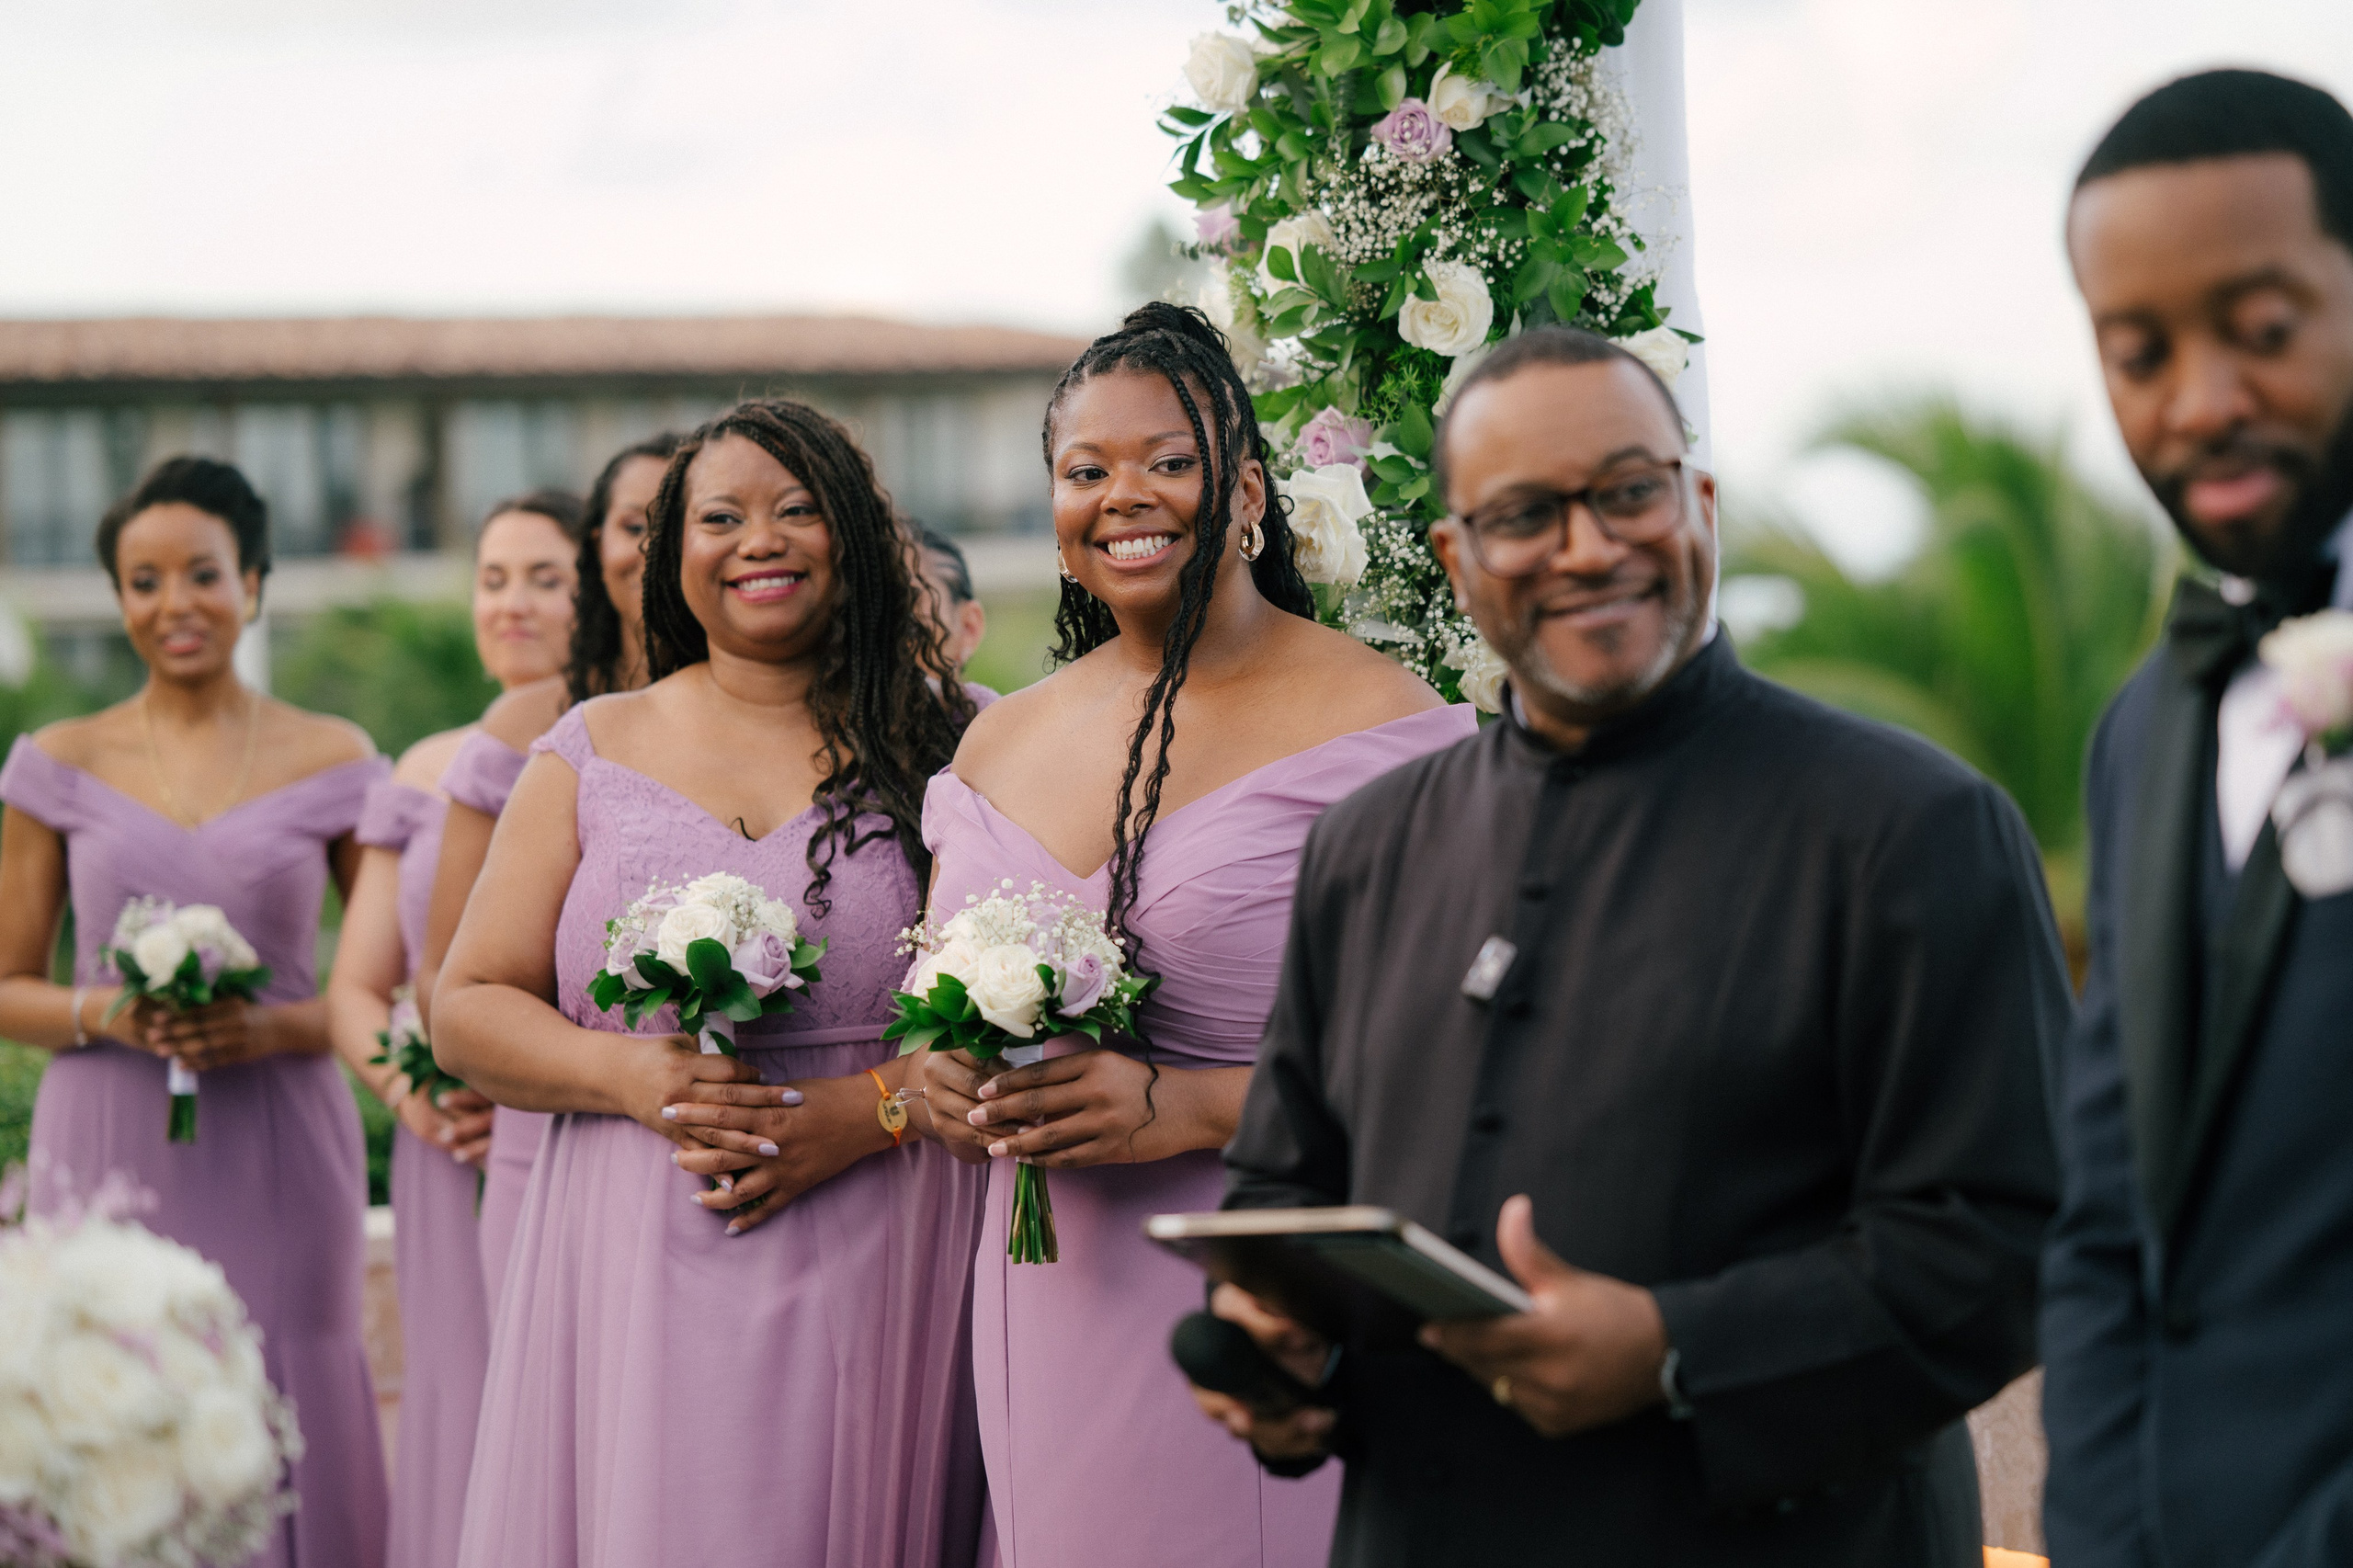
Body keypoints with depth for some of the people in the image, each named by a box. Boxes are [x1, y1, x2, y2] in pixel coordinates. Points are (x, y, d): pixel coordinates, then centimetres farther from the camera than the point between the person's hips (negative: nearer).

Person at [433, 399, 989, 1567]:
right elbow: (466, 1011, 9)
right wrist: (630, 1076, -9)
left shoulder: (935, 749, 5)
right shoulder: (594, 752, 11)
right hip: (640, 1290, 1)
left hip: (878, 1287, -1)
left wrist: (867, 1108, -15)